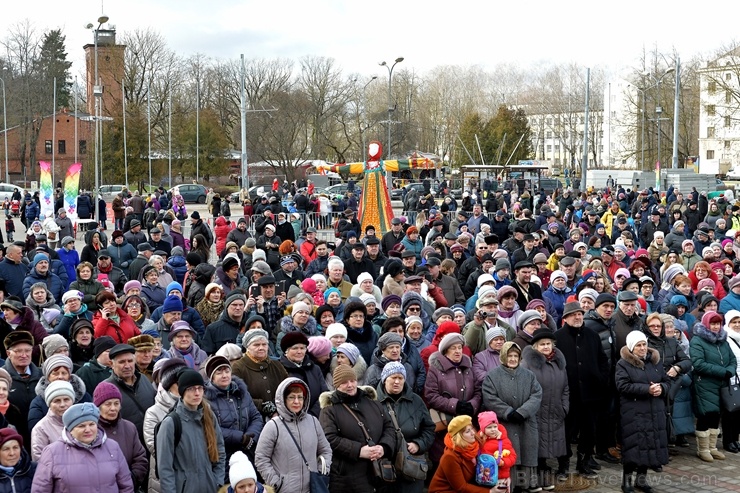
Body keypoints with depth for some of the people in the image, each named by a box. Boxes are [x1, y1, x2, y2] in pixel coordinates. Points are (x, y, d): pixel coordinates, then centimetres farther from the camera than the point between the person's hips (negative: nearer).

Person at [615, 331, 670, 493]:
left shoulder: (655, 361, 12)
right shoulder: (623, 364, -5)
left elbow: (667, 381, 15)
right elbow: (623, 386, -17)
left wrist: (661, 388, -9)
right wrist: (647, 389, -21)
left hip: (654, 413, 5)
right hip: (633, 413, -5)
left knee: (651, 444, 7)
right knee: (634, 445, -5)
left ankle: (641, 478, 21)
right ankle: (627, 480, 8)